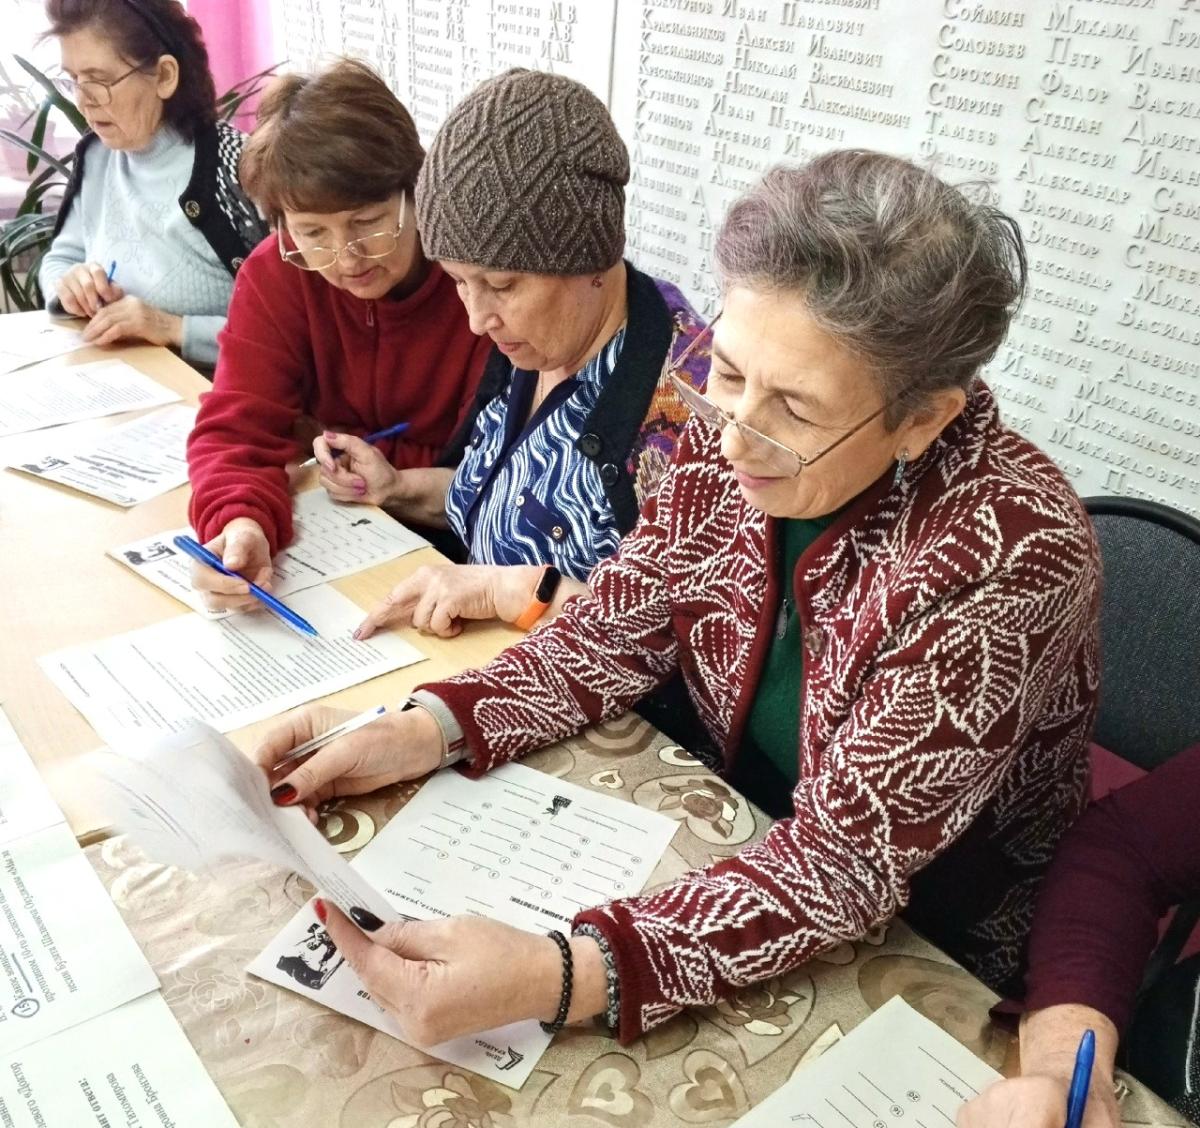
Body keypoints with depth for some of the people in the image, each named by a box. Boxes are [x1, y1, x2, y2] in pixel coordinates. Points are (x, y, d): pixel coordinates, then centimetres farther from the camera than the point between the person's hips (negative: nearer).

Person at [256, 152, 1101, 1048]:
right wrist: (421, 731, -19)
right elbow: (620, 630, -5)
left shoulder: (1013, 560, -30)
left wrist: (561, 980, -41)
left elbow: (846, 865, -29)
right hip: (744, 844, 5)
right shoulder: (735, 432, -15)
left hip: (932, 964, -4)